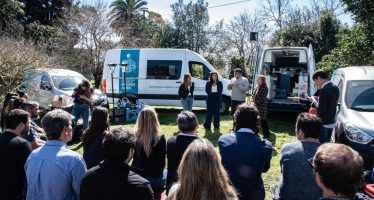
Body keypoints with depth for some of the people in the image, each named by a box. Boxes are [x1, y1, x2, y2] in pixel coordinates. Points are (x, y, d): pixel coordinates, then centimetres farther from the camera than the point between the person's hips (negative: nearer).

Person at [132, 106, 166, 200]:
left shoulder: (135, 137, -12)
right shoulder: (160, 138, -15)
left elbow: (133, 159, -2)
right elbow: (162, 161, -6)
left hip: (138, 177, 2)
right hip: (155, 178, -1)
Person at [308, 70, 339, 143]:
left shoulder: (324, 90, -20)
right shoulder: (335, 88, 7)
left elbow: (321, 109, -22)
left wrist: (314, 101, -7)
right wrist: (318, 99, 8)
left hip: (323, 124, -9)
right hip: (331, 122, 9)